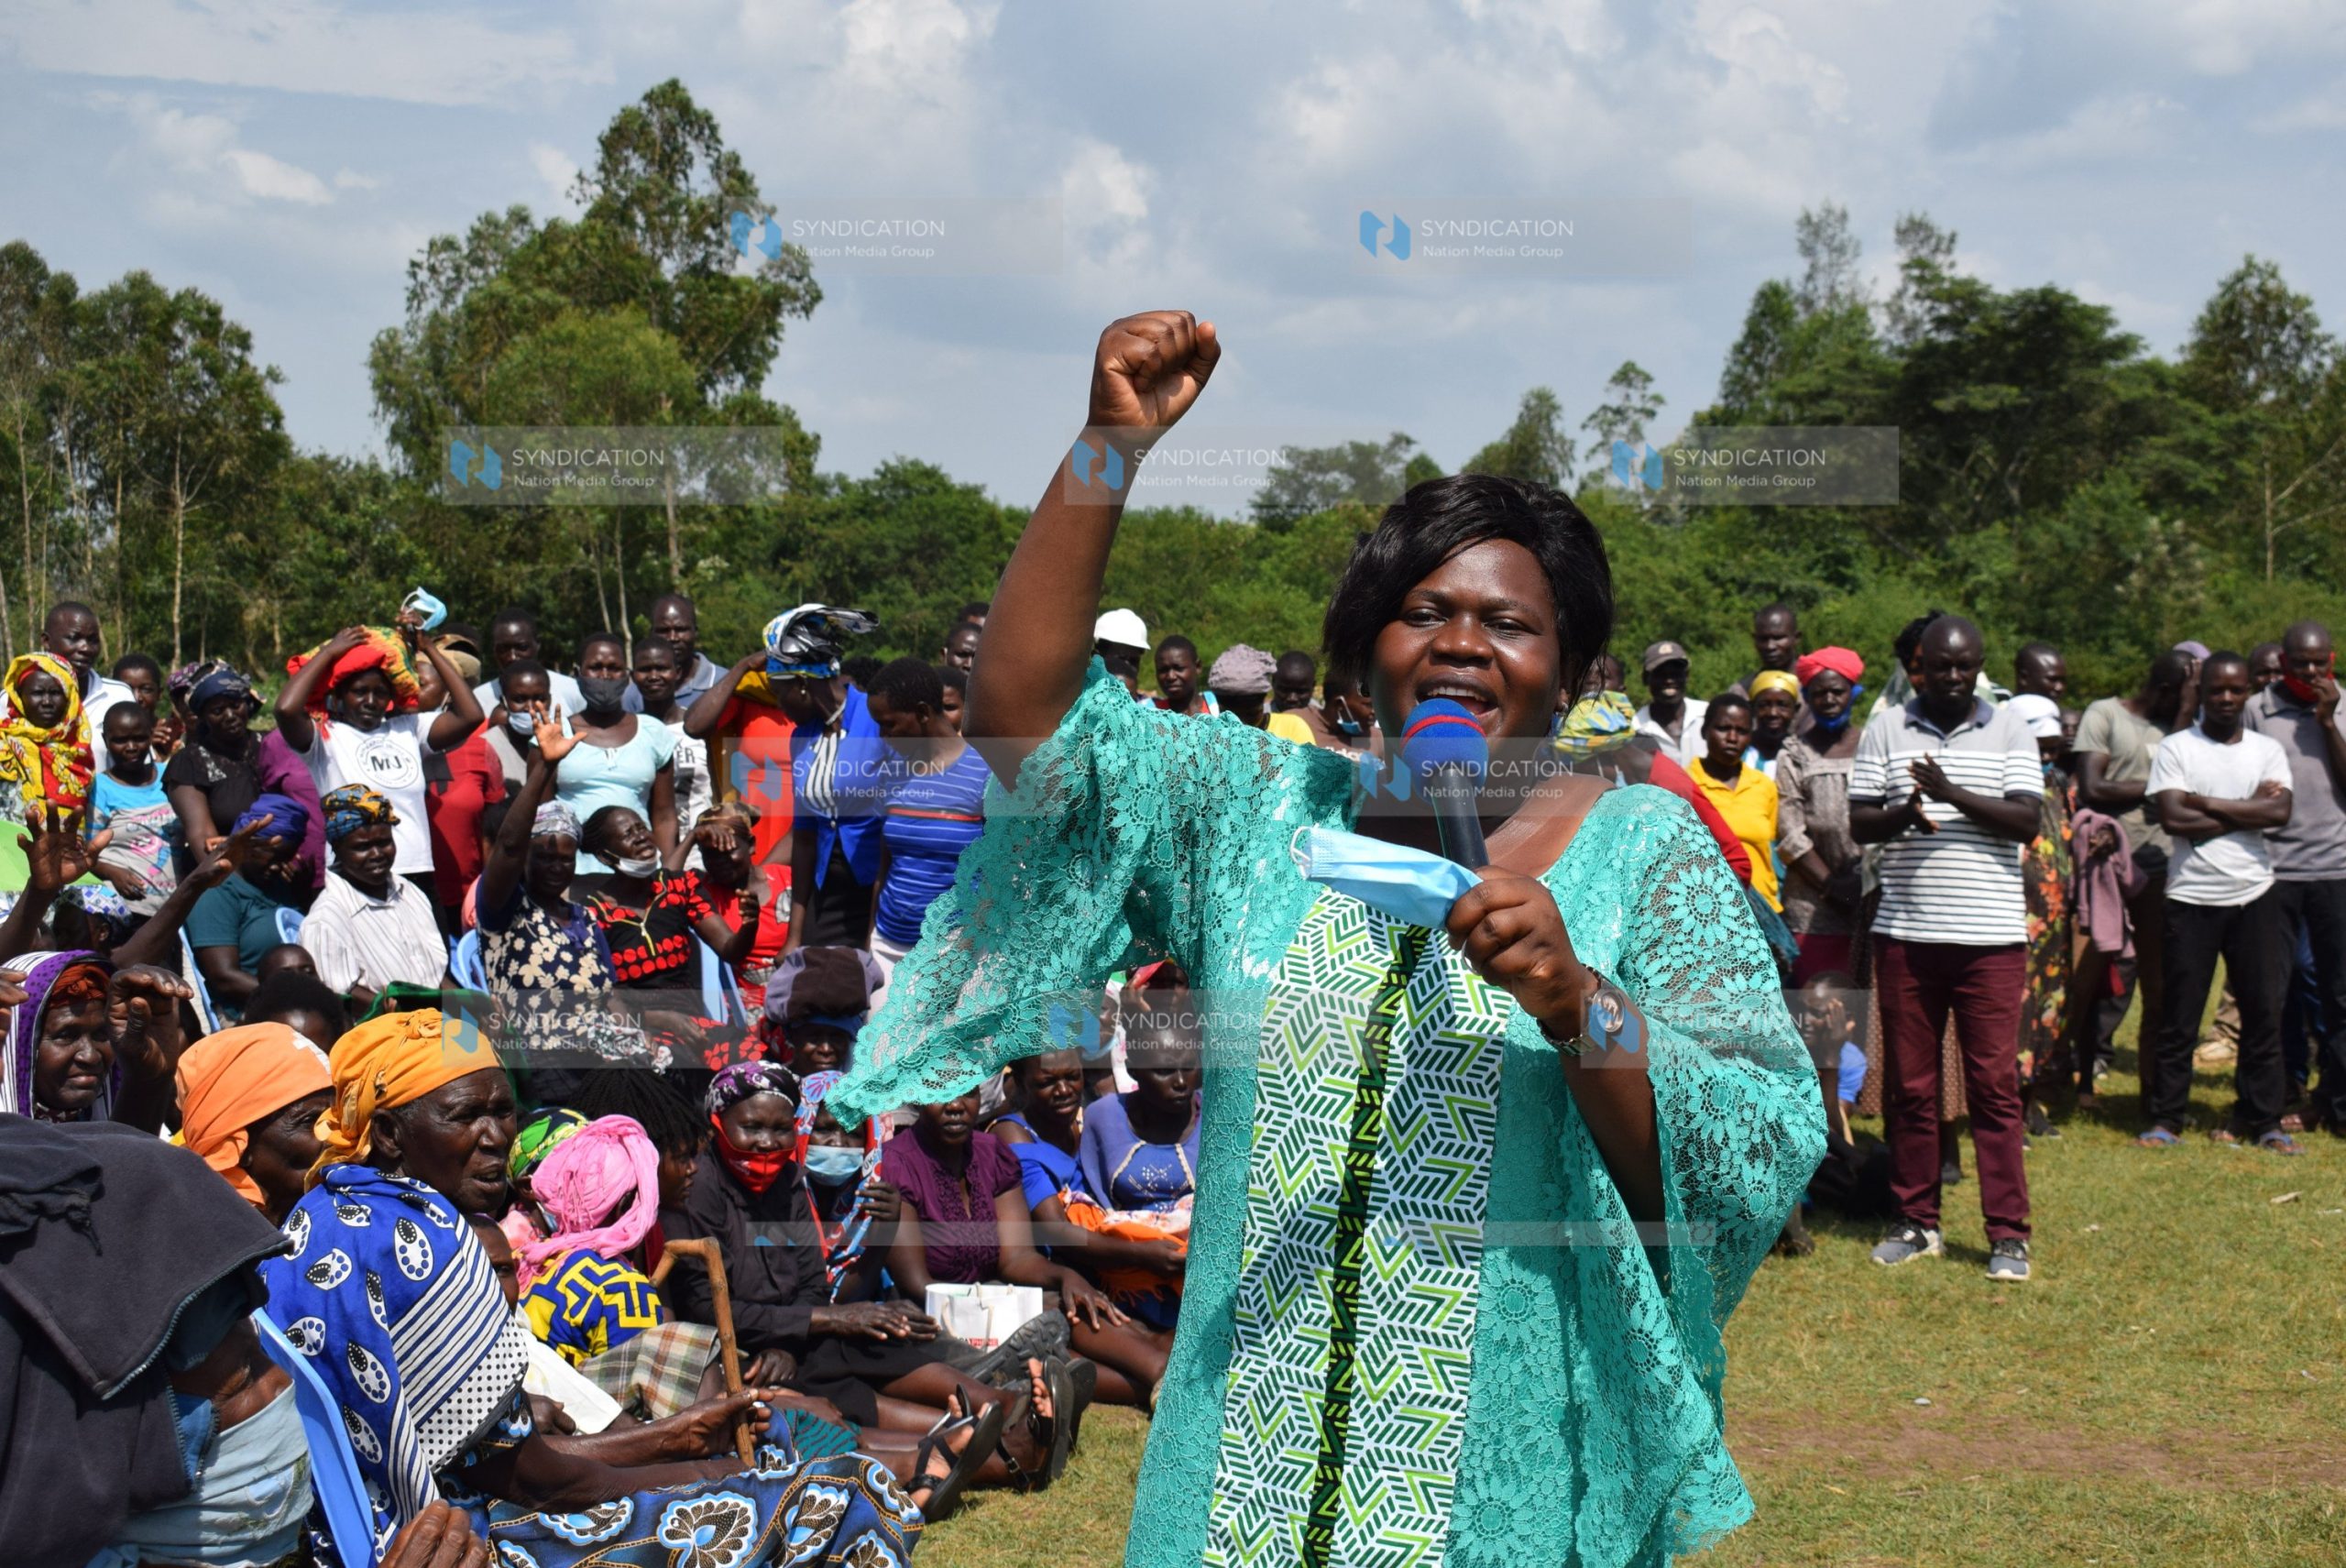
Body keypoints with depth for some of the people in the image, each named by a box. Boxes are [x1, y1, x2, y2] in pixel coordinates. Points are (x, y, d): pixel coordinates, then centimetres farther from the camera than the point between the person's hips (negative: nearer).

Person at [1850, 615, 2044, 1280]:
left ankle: (2008, 1233, 4)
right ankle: (1916, 1221, 19)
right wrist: (1901, 815, -18)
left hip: (1990, 935, -2)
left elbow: (2026, 822, -6)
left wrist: (1954, 795, -19)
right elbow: (1858, 823, 3)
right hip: (1905, 934, 2)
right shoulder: (1884, 731, 7)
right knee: (1908, 1083, 8)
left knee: (1995, 1083, -2)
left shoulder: (2010, 733, 4)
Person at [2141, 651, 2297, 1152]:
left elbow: (2280, 813, -9)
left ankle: (2263, 1120, 13)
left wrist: (2207, 804, -12)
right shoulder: (2175, 749, 0)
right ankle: (2166, 1119, 10)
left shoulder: (2267, 750, 8)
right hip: (2192, 898, -2)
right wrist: (2247, 810, -9)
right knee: (2179, 1016, 1)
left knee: (2264, 1012, 4)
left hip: (2254, 897, 2)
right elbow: (2173, 819, -13)